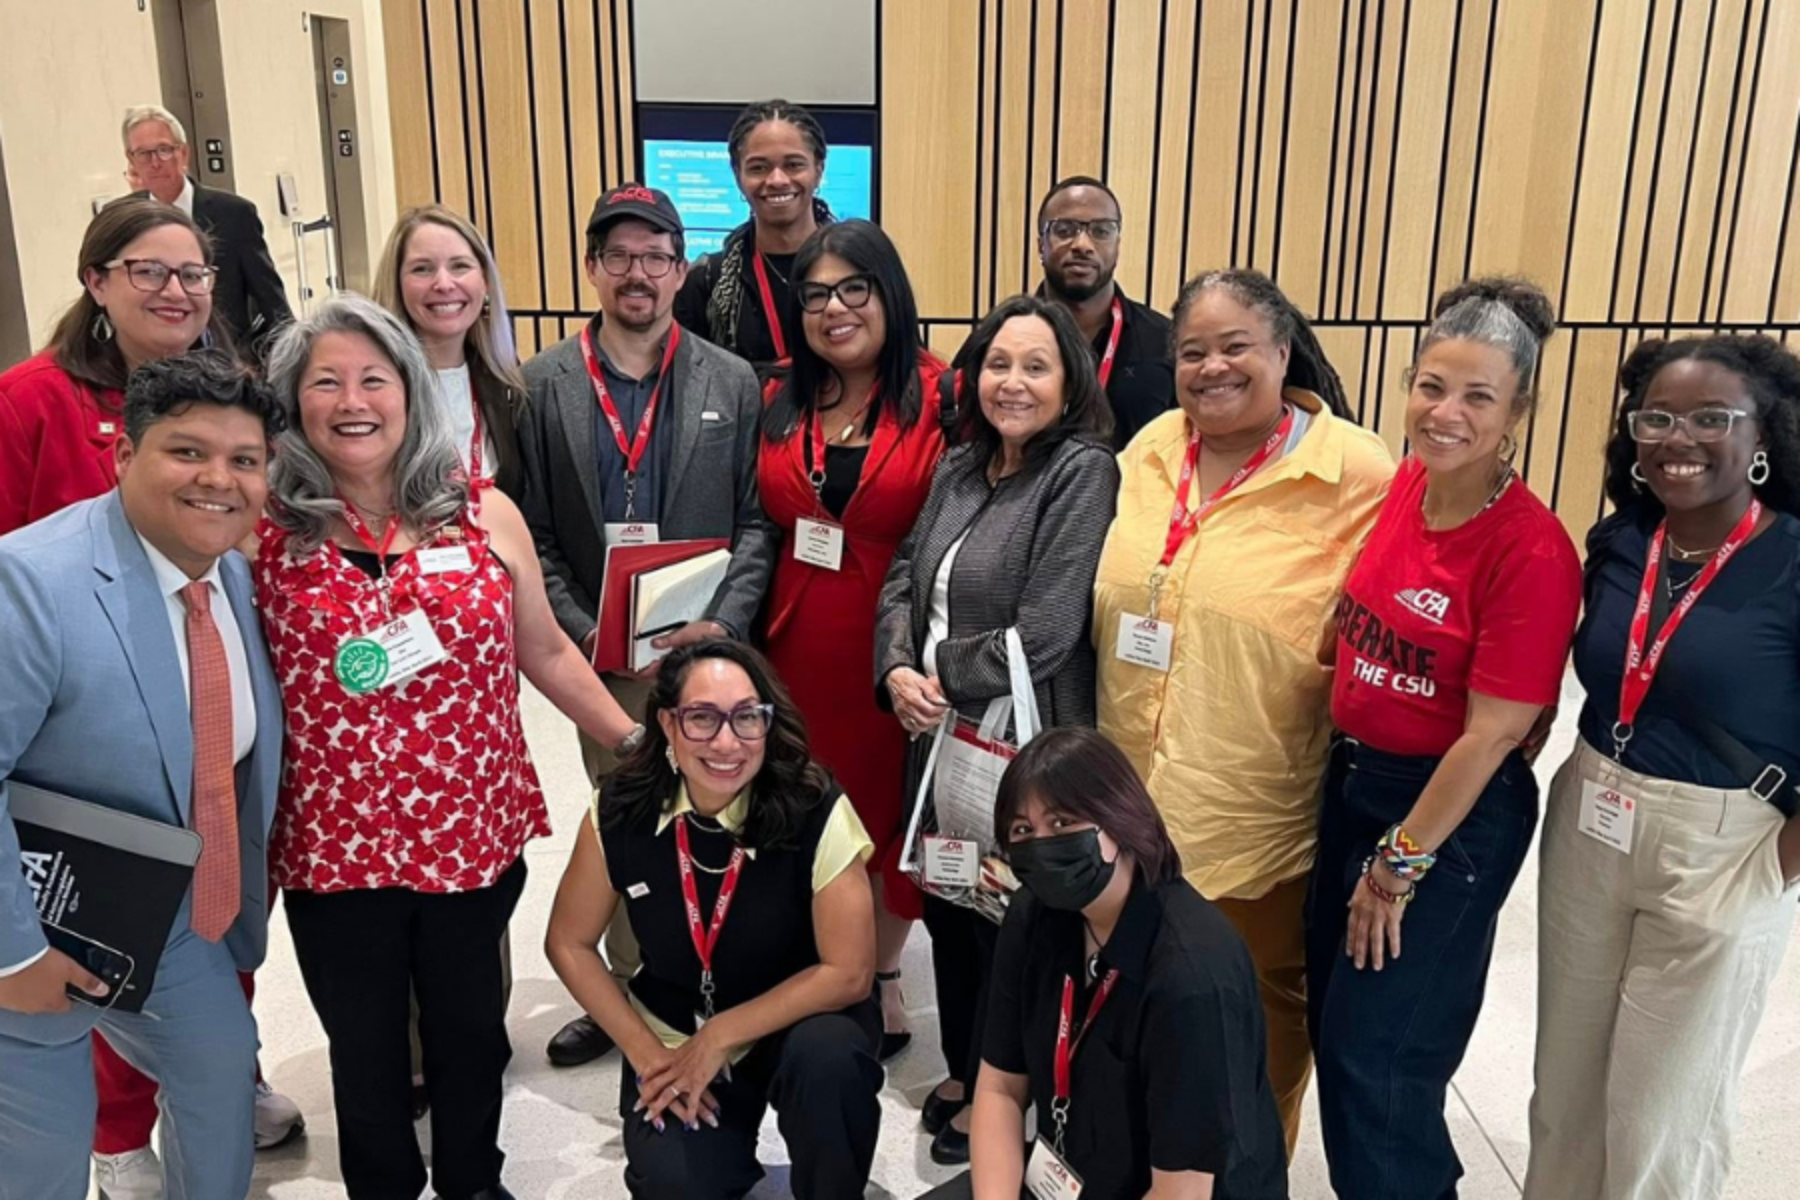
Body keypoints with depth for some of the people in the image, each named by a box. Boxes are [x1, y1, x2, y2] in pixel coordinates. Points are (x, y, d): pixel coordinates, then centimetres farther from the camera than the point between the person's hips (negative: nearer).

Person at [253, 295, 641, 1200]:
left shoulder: (484, 515, -3)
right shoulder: (261, 533, -7)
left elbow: (546, 653, 5)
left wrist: (640, 745, 5)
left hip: (472, 830, 1)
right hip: (333, 844, -1)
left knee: (470, 1029, 20)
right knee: (366, 1048, 17)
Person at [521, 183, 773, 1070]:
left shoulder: (733, 383, 1)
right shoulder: (543, 386, 2)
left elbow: (755, 523, 0)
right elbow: (532, 533, 0)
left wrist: (724, 623, -12)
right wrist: (580, 632, -10)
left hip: (707, 649, -1)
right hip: (601, 656, 1)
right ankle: (626, 991, 30)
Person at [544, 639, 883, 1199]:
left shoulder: (817, 812, -25)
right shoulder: (621, 811, -16)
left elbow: (848, 973, -20)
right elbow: (570, 944, -3)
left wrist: (721, 1036, -18)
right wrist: (647, 1053, -9)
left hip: (798, 1020, -2)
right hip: (673, 1037, 2)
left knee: (826, 1055, -34)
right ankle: (724, 1151, 17)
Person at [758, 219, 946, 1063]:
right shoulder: (782, 407, 9)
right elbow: (763, 530, 15)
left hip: (895, 649, -4)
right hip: (797, 647, 4)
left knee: (887, 805, 10)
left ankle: (881, 983, 30)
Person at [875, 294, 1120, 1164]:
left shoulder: (1083, 472, -15)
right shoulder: (958, 468, 9)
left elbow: (1044, 632, -22)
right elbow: (904, 575, 9)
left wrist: (945, 676, -11)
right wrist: (898, 671, -10)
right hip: (940, 732, 7)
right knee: (945, 904, 18)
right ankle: (965, 1069, 41)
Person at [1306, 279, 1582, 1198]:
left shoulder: (1532, 550, -22)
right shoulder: (1401, 486, -2)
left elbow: (1491, 734, -20)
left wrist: (1399, 865, -13)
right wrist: (1347, 766, 12)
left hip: (1454, 812, -7)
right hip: (1351, 776, 7)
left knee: (1376, 1059, 5)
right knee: (1332, 1027, 20)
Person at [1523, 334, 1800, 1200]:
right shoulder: (1617, 543, -1)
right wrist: (1589, 790, 1)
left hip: (1719, 856, -5)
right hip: (1586, 833, 5)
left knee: (1663, 1111, 14)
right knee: (1565, 1080, 20)